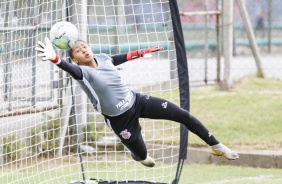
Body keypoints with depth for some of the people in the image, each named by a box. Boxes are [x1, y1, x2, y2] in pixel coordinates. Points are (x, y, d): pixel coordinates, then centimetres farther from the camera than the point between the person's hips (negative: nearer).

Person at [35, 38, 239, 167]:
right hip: (120, 118, -5)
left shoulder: (102, 58, -4)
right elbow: (69, 68, -45)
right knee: (142, 156, 6)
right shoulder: (83, 72, -22)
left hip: (136, 101, 5)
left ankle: (216, 146, 20)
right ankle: (140, 156, 48)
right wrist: (54, 58, -65)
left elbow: (123, 57, 17)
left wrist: (143, 52, 29)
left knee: (184, 115, 2)